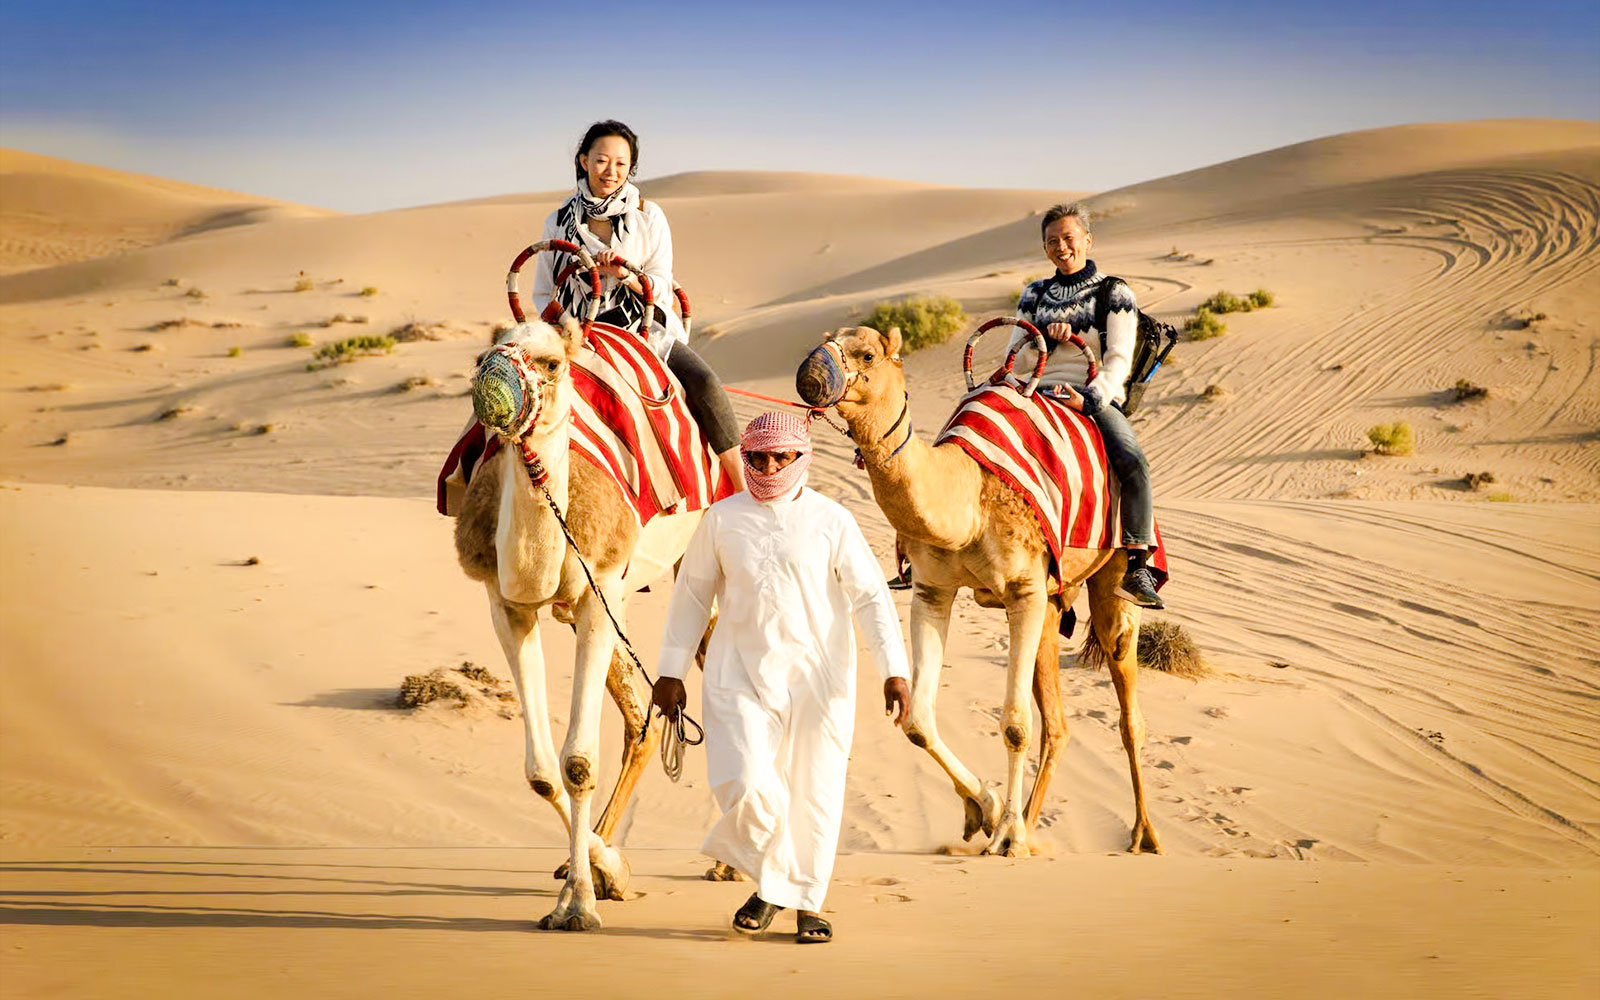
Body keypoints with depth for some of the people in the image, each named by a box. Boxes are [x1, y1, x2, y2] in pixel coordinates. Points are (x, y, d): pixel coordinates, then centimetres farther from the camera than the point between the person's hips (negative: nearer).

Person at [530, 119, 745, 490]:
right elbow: (544, 294, 13)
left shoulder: (647, 216, 3)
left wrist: (625, 275, -20)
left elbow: (662, 288, -1)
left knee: (704, 383, -24)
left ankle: (744, 490, -20)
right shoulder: (559, 223, 6)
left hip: (647, 327, -1)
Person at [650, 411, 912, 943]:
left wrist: (894, 671, -10)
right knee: (749, 789, -13)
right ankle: (769, 883, 13)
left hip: (818, 678, 0)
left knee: (815, 792, 3)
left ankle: (806, 902, 21)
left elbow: (871, 596, -1)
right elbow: (691, 596, 12)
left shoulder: (830, 521, -1)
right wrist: (671, 672, 12)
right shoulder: (723, 519, 3)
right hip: (741, 675, 0)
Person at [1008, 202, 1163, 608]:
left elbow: (1119, 361, -2)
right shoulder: (1035, 294, 18)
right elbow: (1014, 362, 13)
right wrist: (1045, 338, -7)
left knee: (1133, 462, -33)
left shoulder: (1114, 293, 8)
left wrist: (1089, 399, -19)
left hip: (1097, 398, -3)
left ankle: (1138, 566, -34)